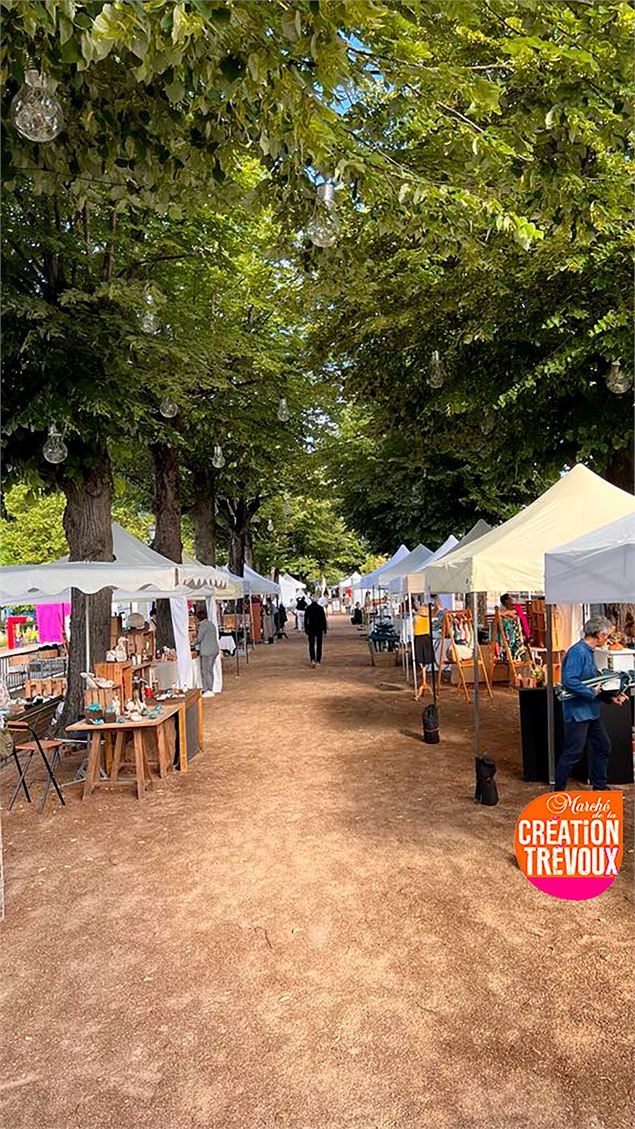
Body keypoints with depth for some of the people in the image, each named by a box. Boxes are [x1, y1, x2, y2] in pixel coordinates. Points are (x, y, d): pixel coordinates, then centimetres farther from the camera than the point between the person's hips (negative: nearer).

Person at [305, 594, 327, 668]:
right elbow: (324, 619, -3)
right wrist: (324, 630, 4)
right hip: (319, 629, 0)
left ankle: (312, 660, -17)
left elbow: (306, 619, -3)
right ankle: (318, 661, 12)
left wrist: (306, 629, 5)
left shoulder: (308, 608, -5)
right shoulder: (320, 608, -5)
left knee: (311, 645, 3)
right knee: (319, 645, 10)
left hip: (311, 629, 0)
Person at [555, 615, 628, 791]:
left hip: (590, 711, 10)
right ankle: (559, 790, 11)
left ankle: (599, 787, 32)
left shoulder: (589, 652, 11)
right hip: (577, 712, -10)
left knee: (603, 746, 18)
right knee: (572, 753, -2)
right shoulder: (577, 652, -21)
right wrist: (592, 692, -20)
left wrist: (611, 697, 8)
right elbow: (569, 681, -30)